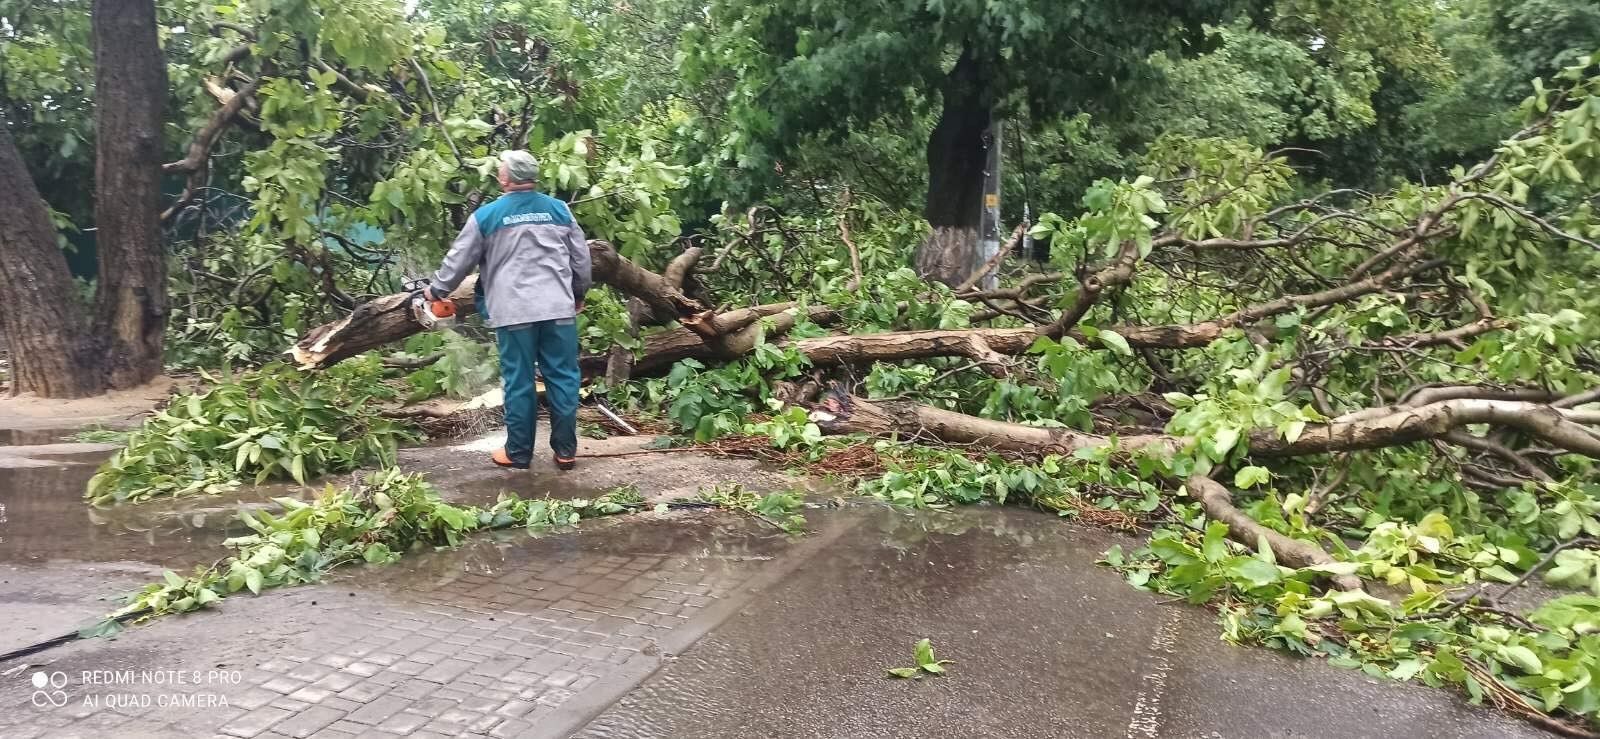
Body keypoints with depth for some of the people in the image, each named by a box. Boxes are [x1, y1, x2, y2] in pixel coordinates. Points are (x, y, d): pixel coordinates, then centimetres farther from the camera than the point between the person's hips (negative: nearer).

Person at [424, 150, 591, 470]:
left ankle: (518, 452, 13)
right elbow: (581, 259, 13)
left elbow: (459, 260, 11)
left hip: (514, 313, -1)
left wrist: (436, 290, 27)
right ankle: (566, 450, 11)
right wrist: (578, 295, 29)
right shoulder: (560, 209, 8)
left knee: (519, 383, 5)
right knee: (563, 378, 7)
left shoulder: (486, 215, 2)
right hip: (559, 309, 2)